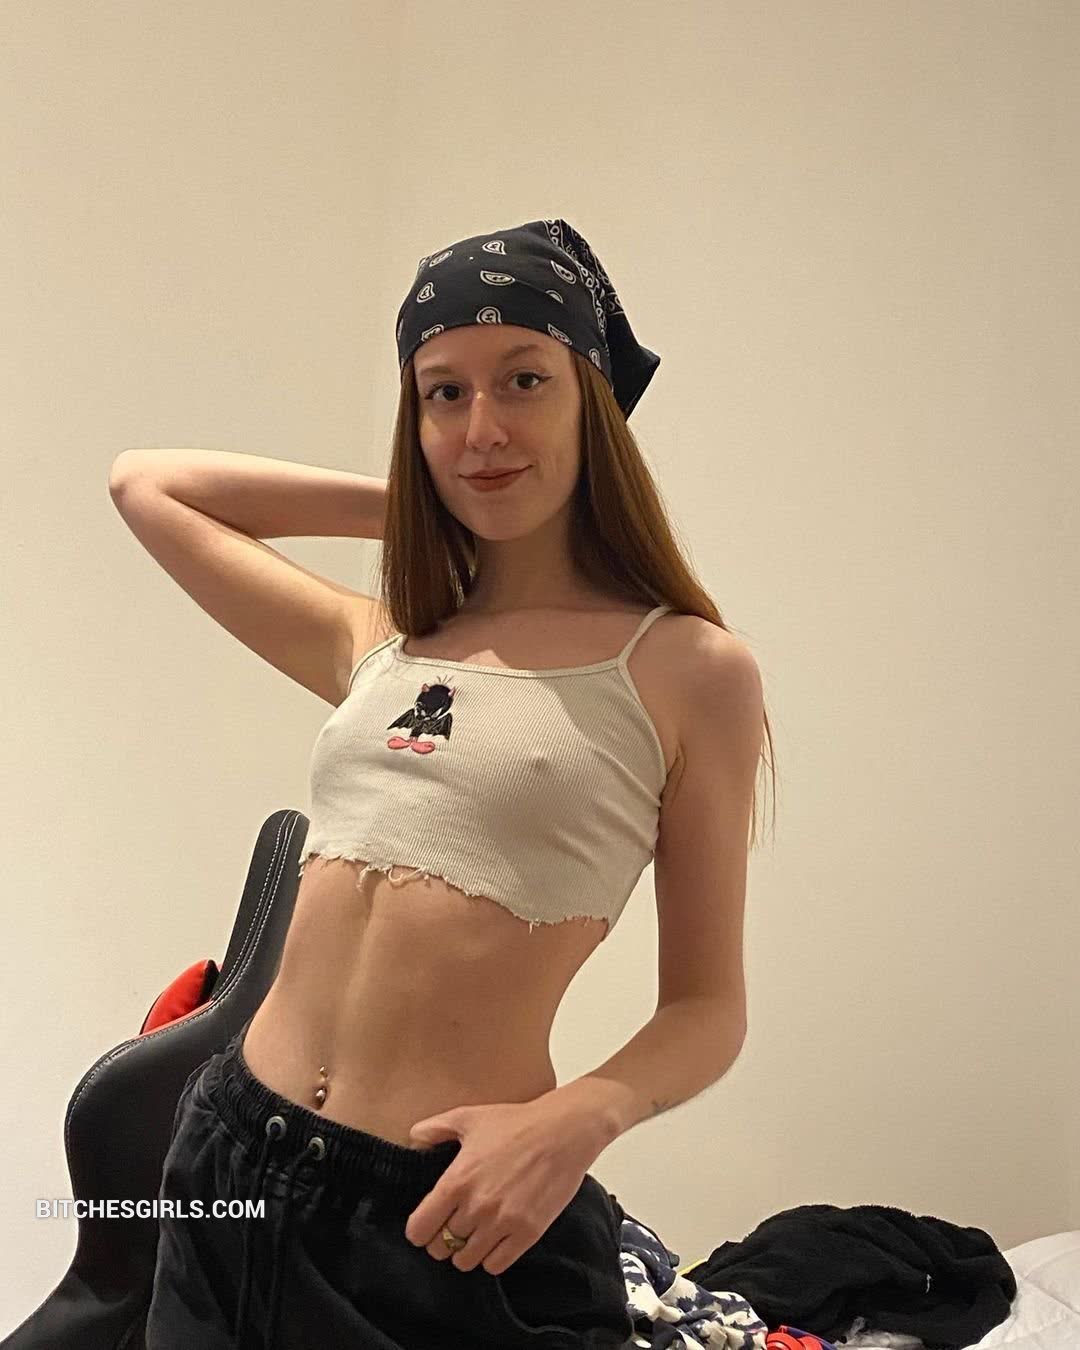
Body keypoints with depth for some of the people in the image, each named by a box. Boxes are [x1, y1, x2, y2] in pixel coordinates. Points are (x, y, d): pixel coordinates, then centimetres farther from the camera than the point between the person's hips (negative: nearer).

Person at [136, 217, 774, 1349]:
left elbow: (707, 1003, -1)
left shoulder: (685, 666, -5)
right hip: (234, 1154, 5)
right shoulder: (378, 645, 7)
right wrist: (412, 495, 13)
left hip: (454, 1211, -5)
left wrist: (574, 1123, -20)